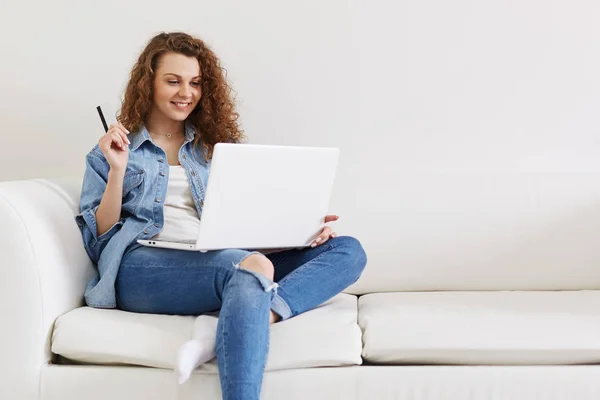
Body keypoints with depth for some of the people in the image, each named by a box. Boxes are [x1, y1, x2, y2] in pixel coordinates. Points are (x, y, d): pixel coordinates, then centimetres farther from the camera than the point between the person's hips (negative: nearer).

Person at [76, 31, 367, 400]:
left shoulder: (218, 148, 25)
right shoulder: (111, 153, 17)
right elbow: (99, 242, 8)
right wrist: (118, 170, -5)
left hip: (222, 262, 5)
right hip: (143, 266, -4)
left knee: (348, 250, -17)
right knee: (253, 266, -37)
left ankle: (263, 312, -41)